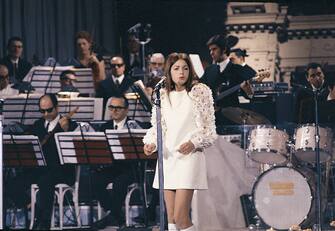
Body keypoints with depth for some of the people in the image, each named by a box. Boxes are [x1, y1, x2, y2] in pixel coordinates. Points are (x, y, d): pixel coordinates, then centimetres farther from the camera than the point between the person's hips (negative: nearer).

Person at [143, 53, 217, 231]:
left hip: (189, 156, -5)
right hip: (167, 157, 5)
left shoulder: (200, 92, 2)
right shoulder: (162, 95, 14)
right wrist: (151, 143, -4)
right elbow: (157, 126, 16)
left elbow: (209, 127, 1)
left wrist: (194, 143, -14)